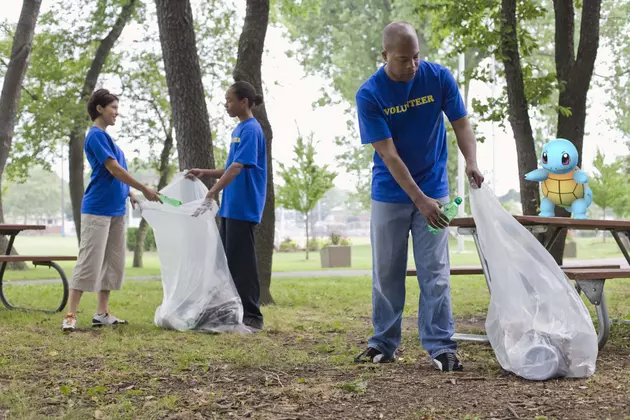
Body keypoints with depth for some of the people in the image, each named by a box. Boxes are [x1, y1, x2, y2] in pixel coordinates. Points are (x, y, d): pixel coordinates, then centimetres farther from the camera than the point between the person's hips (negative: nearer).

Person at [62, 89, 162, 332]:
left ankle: (102, 313, 16)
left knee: (113, 263, 10)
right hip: (97, 209, -9)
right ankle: (70, 316, -7)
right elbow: (113, 169, -17)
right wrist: (144, 189, -13)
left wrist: (129, 193, 9)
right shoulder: (96, 135, -12)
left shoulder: (106, 136, 16)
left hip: (116, 209, 9)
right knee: (89, 262, -10)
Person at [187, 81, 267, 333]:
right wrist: (205, 173, 10)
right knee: (227, 260, 13)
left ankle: (252, 317, 1)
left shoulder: (251, 130, -13)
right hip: (230, 206, 10)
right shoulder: (239, 130, 16)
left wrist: (212, 194, -31)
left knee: (241, 262, -6)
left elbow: (237, 167, -24)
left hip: (243, 207, -10)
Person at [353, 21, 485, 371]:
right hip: (390, 194, 0)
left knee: (435, 273, -1)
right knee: (386, 273, 8)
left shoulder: (439, 77, -9)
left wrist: (471, 162, -25)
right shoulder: (369, 95, -15)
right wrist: (420, 200, -25)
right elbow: (388, 155, -18)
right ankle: (383, 344, 20)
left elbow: (461, 123, -4)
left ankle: (441, 346, 3)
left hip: (433, 190, 1)